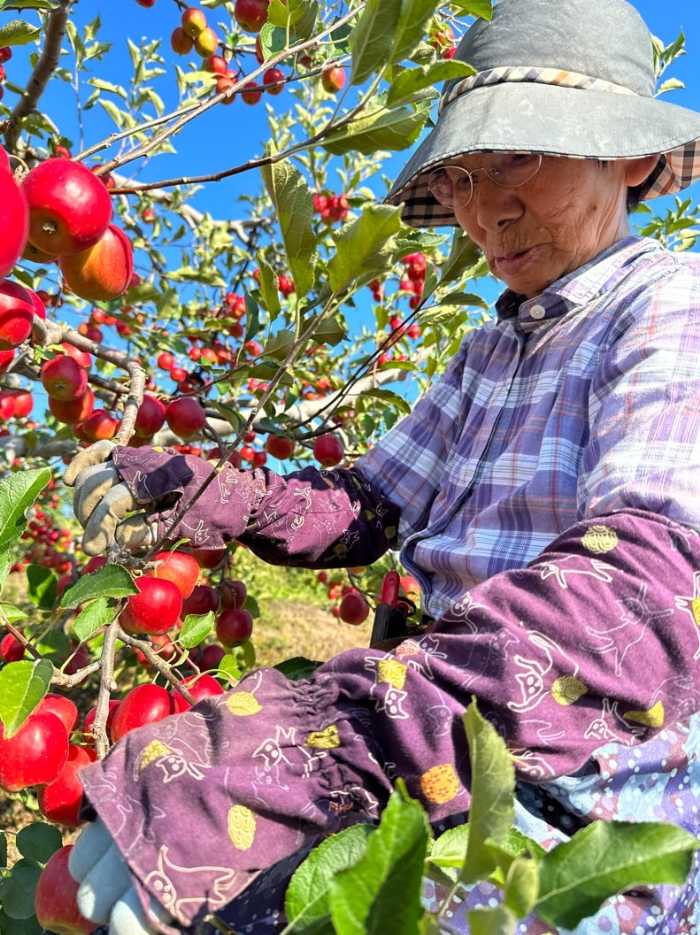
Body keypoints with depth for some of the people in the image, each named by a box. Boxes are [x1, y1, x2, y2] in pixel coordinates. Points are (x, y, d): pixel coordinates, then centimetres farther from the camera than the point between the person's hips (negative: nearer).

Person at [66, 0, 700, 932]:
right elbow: (366, 506, 11)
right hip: (473, 766, 6)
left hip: (603, 807, -6)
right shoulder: (494, 346, 13)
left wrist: (307, 749, -40)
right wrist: (196, 497, -6)